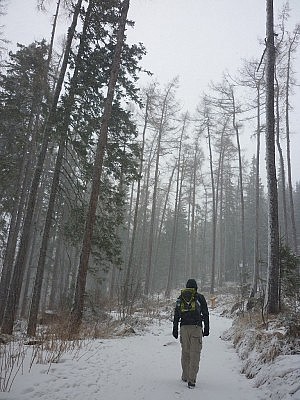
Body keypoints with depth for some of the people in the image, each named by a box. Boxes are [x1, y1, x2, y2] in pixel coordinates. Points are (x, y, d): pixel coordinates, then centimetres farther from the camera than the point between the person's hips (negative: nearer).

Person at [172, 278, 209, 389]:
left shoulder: (180, 298, 11)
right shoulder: (200, 298, 4)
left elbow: (176, 315, 11)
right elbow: (205, 314, 3)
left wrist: (175, 329, 15)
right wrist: (206, 328, 10)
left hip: (184, 327, 3)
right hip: (196, 327, -3)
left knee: (185, 353, 15)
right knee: (195, 354, -1)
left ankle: (185, 376, 25)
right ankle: (191, 380, -5)